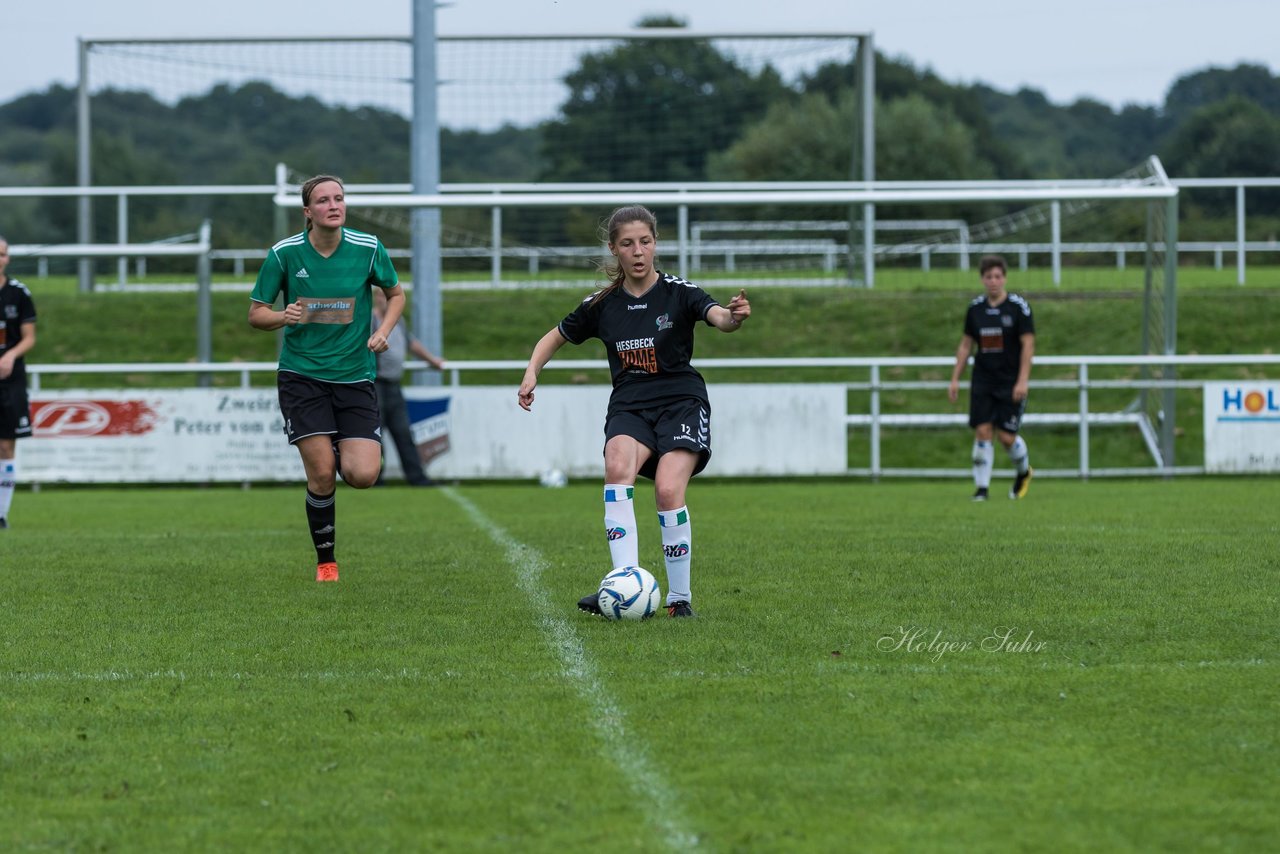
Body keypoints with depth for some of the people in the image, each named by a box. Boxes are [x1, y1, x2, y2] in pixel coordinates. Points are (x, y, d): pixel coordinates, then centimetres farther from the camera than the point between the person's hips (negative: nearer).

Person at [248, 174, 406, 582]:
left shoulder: (368, 249, -3)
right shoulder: (284, 254, -6)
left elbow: (396, 293, 14)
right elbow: (255, 313, 2)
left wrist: (383, 331, -4)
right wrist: (283, 316, -20)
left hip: (355, 376, 1)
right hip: (301, 375, -1)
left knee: (362, 475, -12)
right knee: (321, 474, -11)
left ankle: (342, 451, 26)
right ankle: (325, 561, 10)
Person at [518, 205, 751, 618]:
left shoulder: (678, 292, -5)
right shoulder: (602, 305, 5)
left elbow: (717, 316, -25)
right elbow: (555, 337, 20)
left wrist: (733, 316, -49)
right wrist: (531, 373, 2)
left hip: (681, 402, -2)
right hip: (629, 406, 2)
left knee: (668, 490, -24)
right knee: (618, 466, -30)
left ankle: (680, 596, -5)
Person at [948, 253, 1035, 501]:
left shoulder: (1018, 307, -6)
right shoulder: (975, 308, 6)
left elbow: (1028, 344, -8)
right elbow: (966, 345, 14)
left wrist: (1022, 381, -15)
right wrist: (955, 379, 9)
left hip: (1011, 384, -3)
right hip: (982, 381, 3)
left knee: (1006, 436, -4)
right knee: (982, 432, -7)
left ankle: (1024, 471, 26)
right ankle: (981, 488, -2)